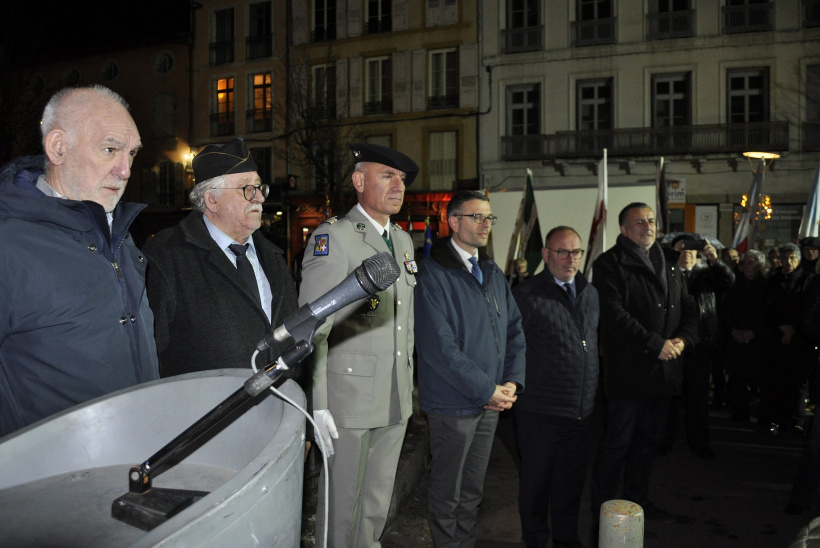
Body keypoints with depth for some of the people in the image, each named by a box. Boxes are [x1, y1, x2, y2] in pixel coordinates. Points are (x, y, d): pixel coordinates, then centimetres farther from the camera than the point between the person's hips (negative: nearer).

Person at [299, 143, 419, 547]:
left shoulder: (402, 240, 13)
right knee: (343, 507, 6)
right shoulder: (334, 236, -11)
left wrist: (407, 382, 17)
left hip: (396, 402, 7)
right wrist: (317, 407, -18)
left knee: (377, 504, 17)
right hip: (349, 400, -7)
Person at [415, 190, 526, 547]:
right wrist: (487, 390, -17)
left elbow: (514, 330, 12)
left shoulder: (493, 274, 9)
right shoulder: (433, 274, -15)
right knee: (447, 494, 9)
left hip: (492, 401, 7)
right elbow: (439, 347, -21)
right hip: (454, 404, -6)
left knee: (472, 490, 19)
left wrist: (512, 381, -3)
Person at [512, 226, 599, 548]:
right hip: (541, 410, -5)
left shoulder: (591, 293, 10)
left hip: (582, 409, 6)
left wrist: (594, 394, 18)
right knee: (536, 479, 9)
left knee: (572, 478, 18)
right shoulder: (527, 296, -10)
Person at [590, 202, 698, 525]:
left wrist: (682, 339, -5)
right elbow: (614, 314, -17)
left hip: (664, 370, 7)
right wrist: (656, 344, -18)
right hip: (629, 371, -7)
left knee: (649, 440, 16)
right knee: (618, 442, 0)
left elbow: (689, 309, 15)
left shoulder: (669, 268, 18)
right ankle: (602, 510, 12)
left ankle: (637, 500, 31)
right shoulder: (610, 264, -7)